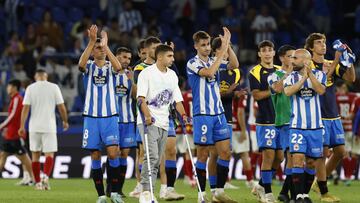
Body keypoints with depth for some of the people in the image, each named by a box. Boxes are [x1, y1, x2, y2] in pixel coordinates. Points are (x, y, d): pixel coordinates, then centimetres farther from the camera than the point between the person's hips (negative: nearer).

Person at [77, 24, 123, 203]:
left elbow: (118, 66, -19)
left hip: (110, 117, 0)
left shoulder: (110, 67, 6)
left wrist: (106, 45, -24)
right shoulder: (88, 66, 5)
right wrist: (91, 42, -29)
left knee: (113, 153, -12)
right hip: (91, 117, 0)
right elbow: (81, 64, -20)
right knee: (95, 156, 0)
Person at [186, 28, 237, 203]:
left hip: (218, 113, 6)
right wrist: (222, 50, -21)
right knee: (203, 155, -2)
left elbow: (233, 65, 0)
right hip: (202, 114, -6)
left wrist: (228, 45, -12)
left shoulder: (214, 60, 11)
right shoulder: (193, 63, -7)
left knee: (225, 152, 2)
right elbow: (209, 72, -24)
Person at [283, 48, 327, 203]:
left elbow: (321, 90, -16)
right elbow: (288, 92, -17)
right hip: (297, 126, -1)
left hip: (315, 126, 1)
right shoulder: (291, 77, 3)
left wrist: (310, 74, -23)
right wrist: (303, 78, -21)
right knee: (298, 158, -14)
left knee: (311, 162, 7)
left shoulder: (318, 74, 2)